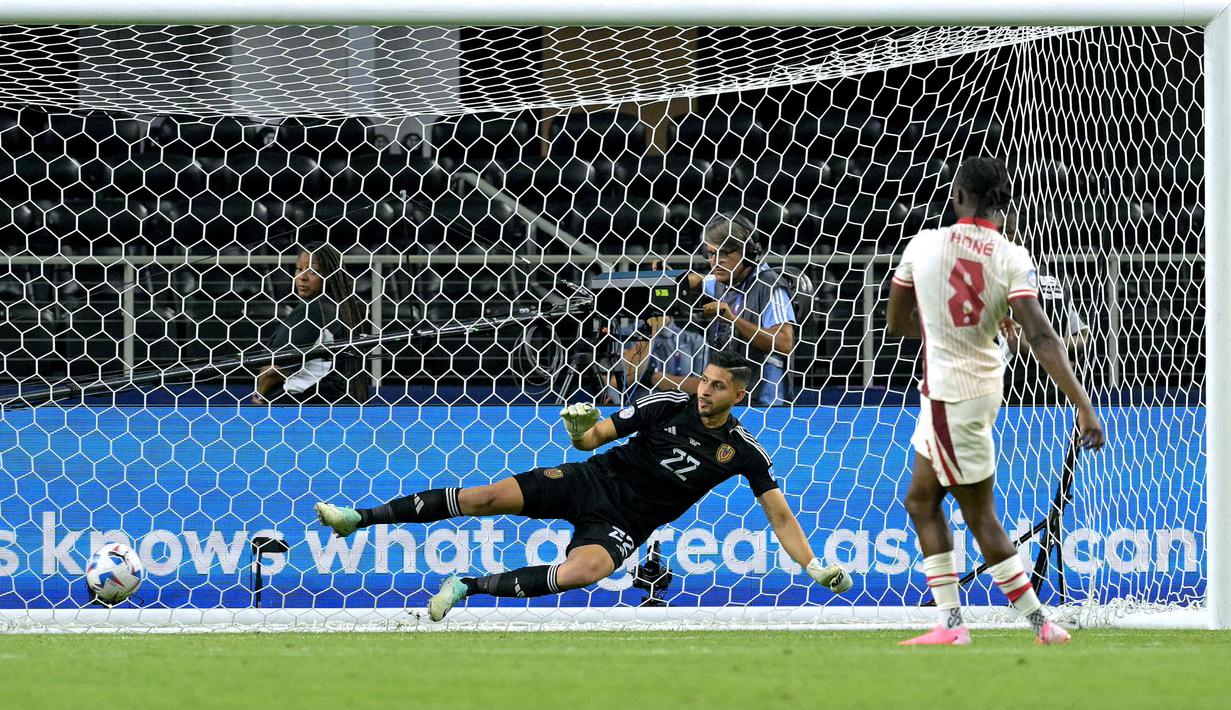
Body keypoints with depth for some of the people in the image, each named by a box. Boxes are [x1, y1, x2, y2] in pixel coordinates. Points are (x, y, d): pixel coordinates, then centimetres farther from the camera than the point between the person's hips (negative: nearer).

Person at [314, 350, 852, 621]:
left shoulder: (743, 452, -4)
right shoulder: (667, 407, -3)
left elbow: (779, 514, 1)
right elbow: (590, 438, 2)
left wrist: (815, 568, -7)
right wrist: (580, 427, -22)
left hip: (622, 524, -1)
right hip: (592, 482, 1)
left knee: (583, 571, -35)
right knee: (485, 498, -15)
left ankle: (467, 587, -22)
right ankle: (360, 518, -6)